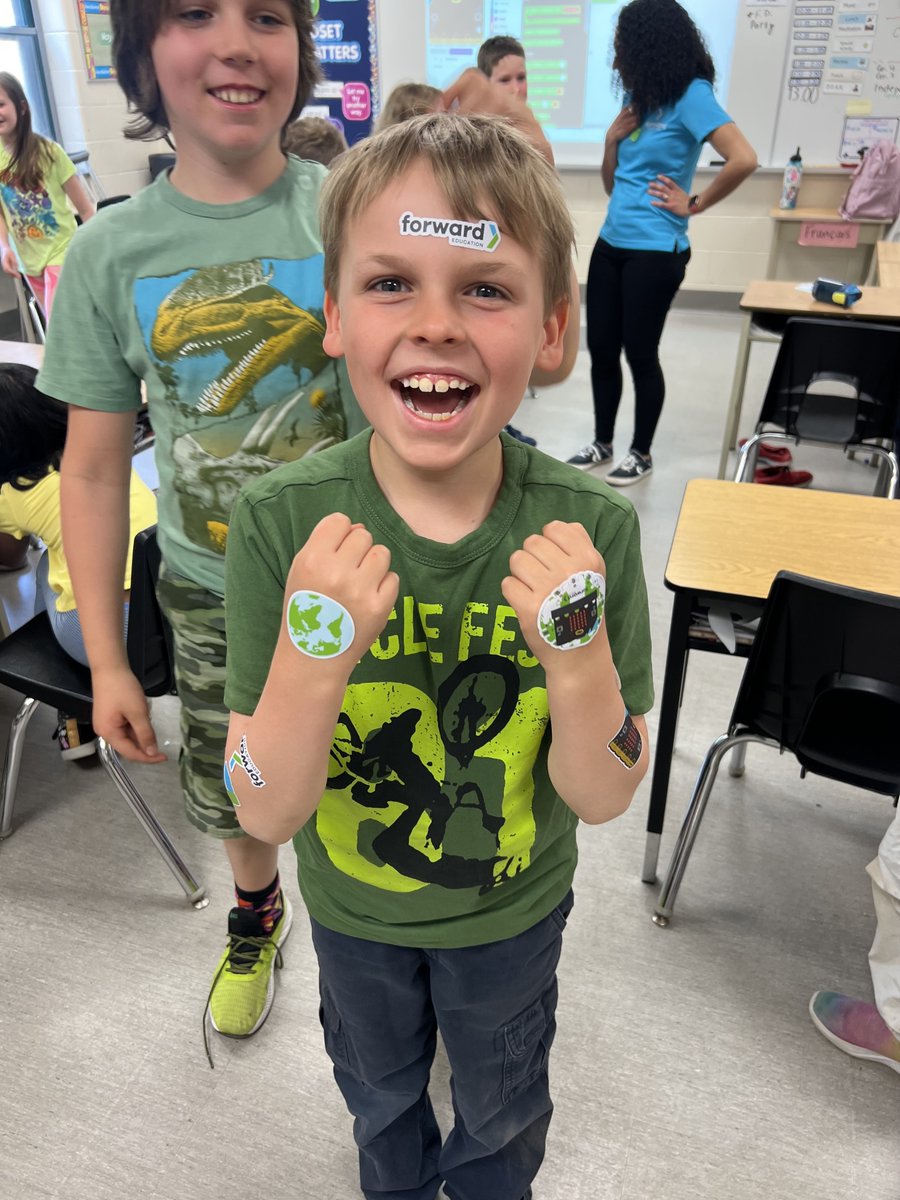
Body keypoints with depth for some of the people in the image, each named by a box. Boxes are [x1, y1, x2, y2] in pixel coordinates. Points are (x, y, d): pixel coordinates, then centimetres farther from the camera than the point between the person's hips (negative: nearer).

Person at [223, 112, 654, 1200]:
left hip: (513, 912, 0)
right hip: (352, 910, 1)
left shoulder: (591, 530, -26)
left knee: (502, 1110, 31)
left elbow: (602, 798, -19)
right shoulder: (281, 524, -26)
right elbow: (264, 812, -23)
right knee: (380, 1092, 33)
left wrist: (577, 653, -38)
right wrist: (315, 649, -41)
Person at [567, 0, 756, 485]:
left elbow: (743, 159, -23)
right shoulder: (641, 98, 13)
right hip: (611, 244, 8)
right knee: (600, 349, 10)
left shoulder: (690, 96, -11)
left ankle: (641, 453, 18)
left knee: (640, 354, 1)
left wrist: (694, 205, -12)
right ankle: (602, 443, 26)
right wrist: (612, 140, 0)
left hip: (655, 251, -8)